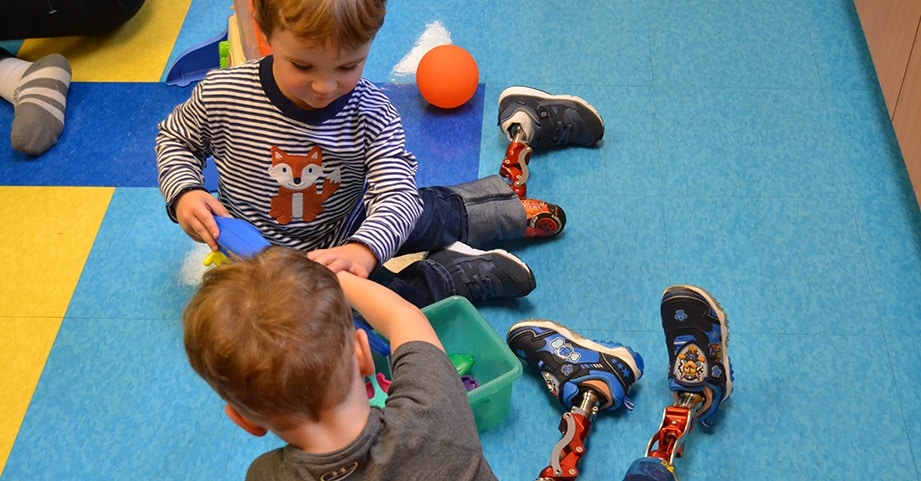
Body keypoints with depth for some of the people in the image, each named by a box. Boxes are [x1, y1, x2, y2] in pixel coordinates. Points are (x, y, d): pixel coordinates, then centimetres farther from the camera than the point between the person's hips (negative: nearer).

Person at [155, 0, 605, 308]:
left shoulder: (369, 111, -22)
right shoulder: (221, 96, -24)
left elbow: (397, 193, -29)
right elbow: (176, 138, -3)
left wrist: (363, 249, -51)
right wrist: (183, 194, -24)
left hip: (350, 231, 1)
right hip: (272, 254, -1)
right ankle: (450, 273, -17)